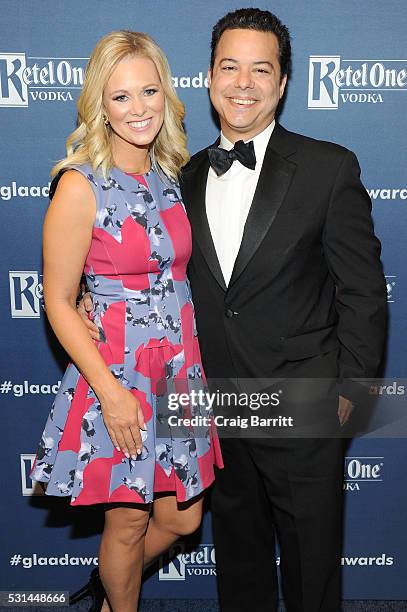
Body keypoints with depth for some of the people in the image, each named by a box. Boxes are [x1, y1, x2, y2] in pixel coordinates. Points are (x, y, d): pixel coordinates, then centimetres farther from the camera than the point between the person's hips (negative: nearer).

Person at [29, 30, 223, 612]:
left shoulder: (173, 174, 5)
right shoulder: (80, 186, -14)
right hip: (116, 376, -6)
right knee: (128, 522, 13)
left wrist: (199, 359, 10)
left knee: (183, 519, 18)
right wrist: (110, 390, -17)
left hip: (181, 373, 6)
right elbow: (58, 303, -12)